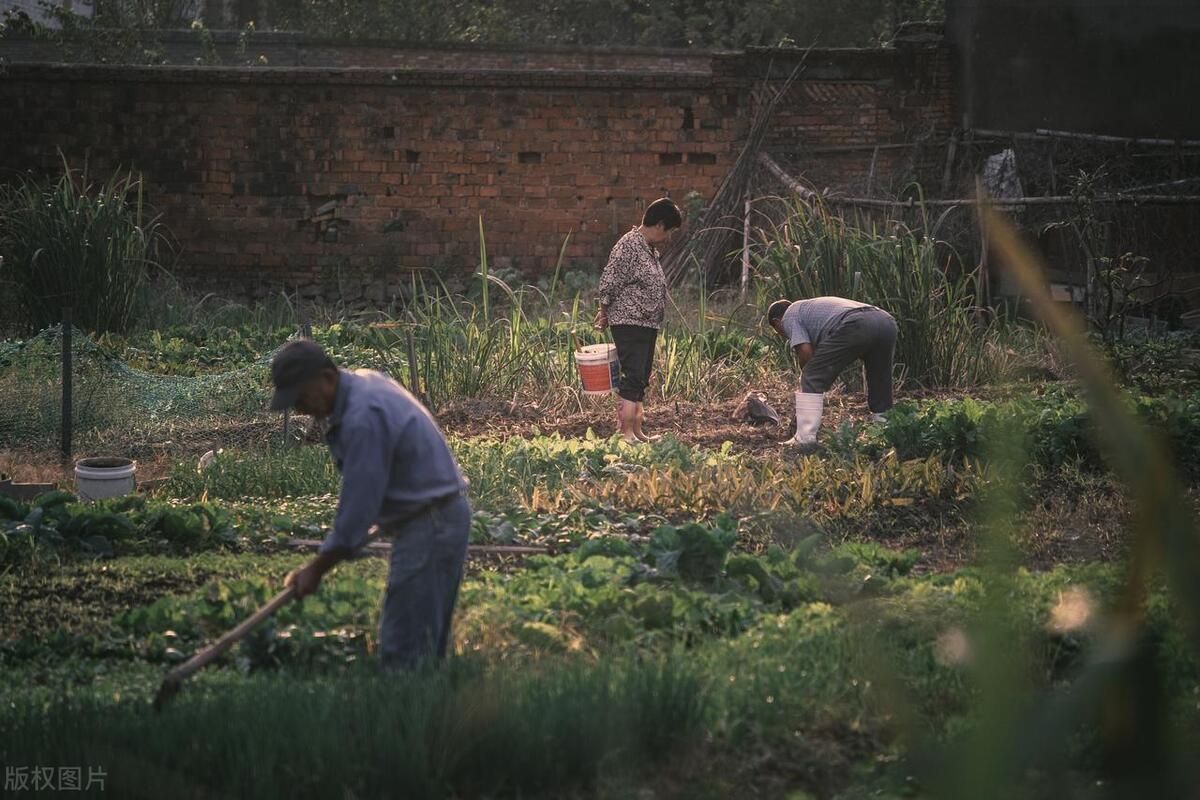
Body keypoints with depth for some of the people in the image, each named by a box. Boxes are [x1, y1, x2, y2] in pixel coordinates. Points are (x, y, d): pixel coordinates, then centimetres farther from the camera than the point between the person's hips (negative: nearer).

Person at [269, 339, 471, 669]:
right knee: (427, 643, 14)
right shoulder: (365, 382, 7)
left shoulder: (363, 419, -24)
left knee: (403, 650, -9)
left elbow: (358, 504, -20)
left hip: (429, 527, -11)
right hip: (443, 516, 11)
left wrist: (316, 569, -10)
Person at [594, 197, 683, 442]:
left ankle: (637, 431, 15)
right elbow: (609, 284, -16)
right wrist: (605, 313, -4)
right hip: (629, 323, -10)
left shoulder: (650, 249, 16)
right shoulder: (628, 246, -16)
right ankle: (626, 434, -15)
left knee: (640, 381, 11)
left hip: (648, 325, 10)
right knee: (633, 378, -13)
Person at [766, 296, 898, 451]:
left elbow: (805, 351, 3)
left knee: (812, 380, 2)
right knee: (880, 390, 22)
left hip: (856, 326, -8)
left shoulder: (789, 316, 18)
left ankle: (804, 439, -1)